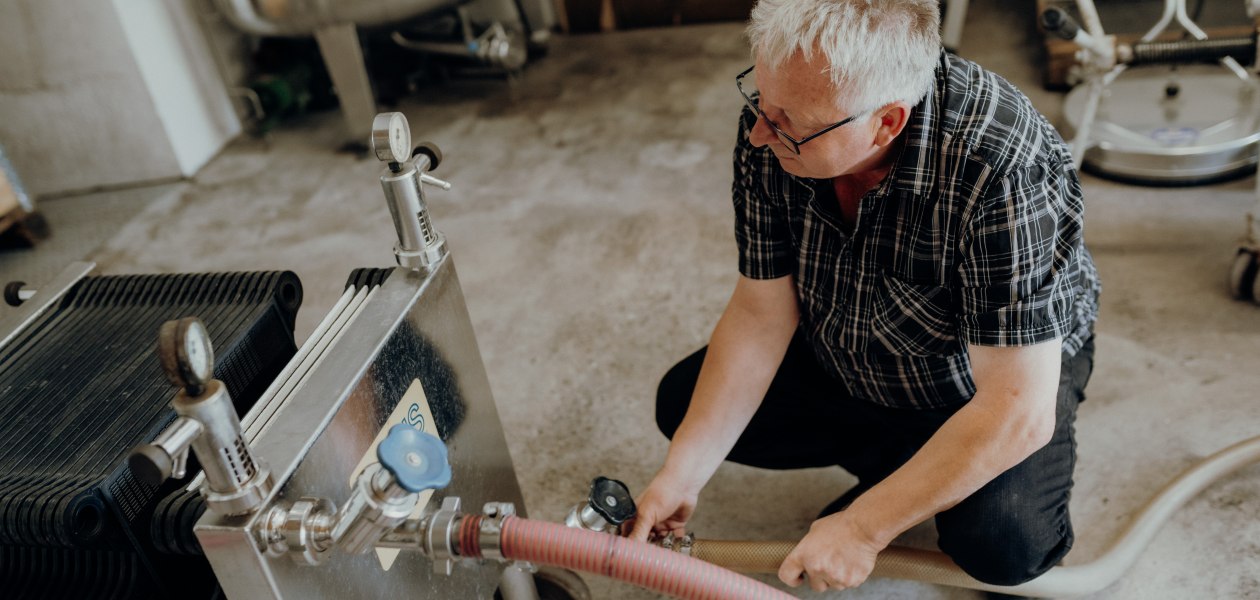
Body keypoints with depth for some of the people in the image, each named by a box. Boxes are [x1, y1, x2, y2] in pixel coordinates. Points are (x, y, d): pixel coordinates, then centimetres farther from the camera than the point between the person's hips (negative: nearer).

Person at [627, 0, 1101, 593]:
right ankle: (899, 458, 8)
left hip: (1005, 366, -5)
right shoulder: (772, 128, -22)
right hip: (846, 357, 5)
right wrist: (682, 475, -19)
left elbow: (1018, 411, -34)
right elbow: (761, 312, -15)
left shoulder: (1002, 171, -38)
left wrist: (864, 527, -28)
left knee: (1005, 544, -30)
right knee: (683, 403, -5)